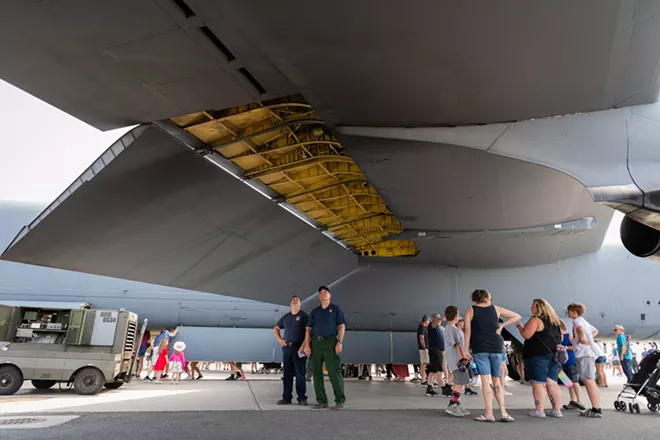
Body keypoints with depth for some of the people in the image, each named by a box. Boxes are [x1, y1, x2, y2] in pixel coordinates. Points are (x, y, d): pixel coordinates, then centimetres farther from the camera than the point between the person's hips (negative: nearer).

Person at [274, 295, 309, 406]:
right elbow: (276, 328, 27)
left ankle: (302, 398, 2)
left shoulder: (303, 316, -1)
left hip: (299, 348, -5)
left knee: (300, 374, -3)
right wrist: (279, 339, 10)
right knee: (287, 373, 8)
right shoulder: (285, 317, 15)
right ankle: (286, 398, 14)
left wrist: (303, 346, -18)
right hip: (287, 348, 5)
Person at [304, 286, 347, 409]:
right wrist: (307, 345, 1)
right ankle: (321, 400, 10)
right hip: (315, 343, 4)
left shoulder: (335, 309, 9)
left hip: (330, 341, -4)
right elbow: (308, 329, 13)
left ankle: (340, 400, -1)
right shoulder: (314, 311, 17)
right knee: (317, 372, 2)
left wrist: (340, 342, -10)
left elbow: (341, 326, 2)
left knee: (334, 372, -8)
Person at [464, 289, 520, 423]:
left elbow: (468, 331, -2)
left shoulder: (470, 310, 6)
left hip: (479, 348, -2)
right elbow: (517, 317, 16)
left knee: (485, 381, -2)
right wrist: (501, 326, 13)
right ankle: (503, 412, 7)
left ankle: (489, 414, -3)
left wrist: (466, 350, -1)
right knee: (497, 380, 12)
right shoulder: (496, 308, 11)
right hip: (496, 347, 2)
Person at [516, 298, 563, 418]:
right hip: (554, 355, 8)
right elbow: (560, 338, 23)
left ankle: (539, 410, -3)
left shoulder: (535, 319, -11)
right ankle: (557, 410, 9)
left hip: (538, 355, -7)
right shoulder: (556, 320, 15)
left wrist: (519, 326, -1)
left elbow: (526, 334, -18)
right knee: (552, 383, 9)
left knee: (538, 383, -4)